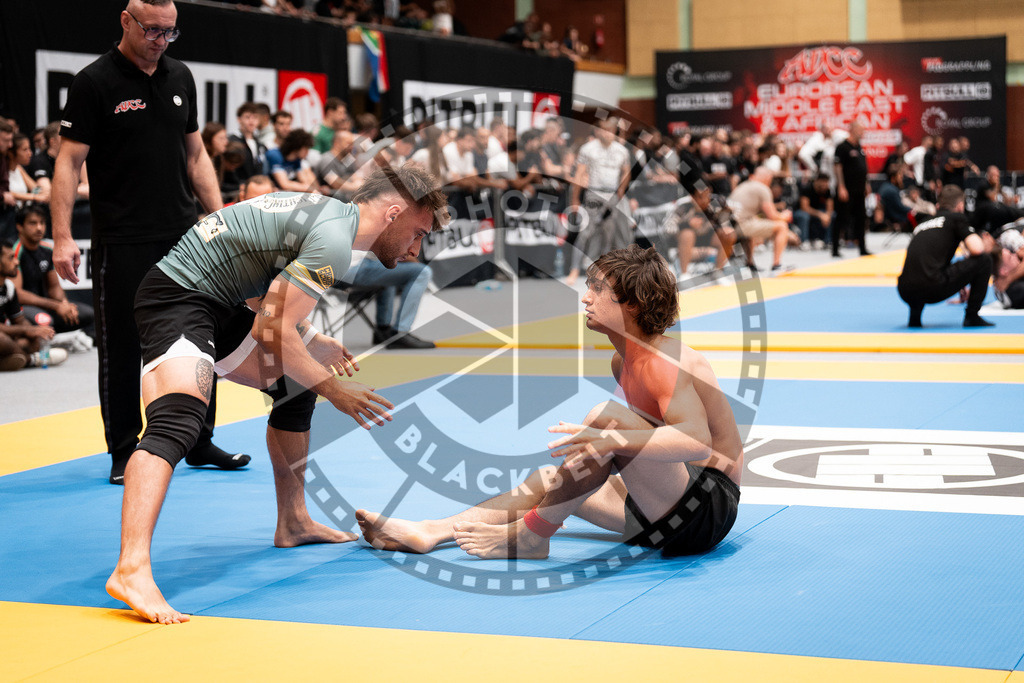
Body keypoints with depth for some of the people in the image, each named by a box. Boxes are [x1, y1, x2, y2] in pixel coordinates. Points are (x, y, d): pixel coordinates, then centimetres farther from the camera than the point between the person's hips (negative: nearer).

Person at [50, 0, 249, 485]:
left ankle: (199, 442, 22)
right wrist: (62, 238, -17)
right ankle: (124, 453, 12)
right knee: (121, 350, 2)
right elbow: (68, 162, -9)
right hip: (121, 244, -5)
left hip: (184, 237, 6)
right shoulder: (94, 82, -7)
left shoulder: (180, 78, 10)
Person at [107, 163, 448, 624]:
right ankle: (131, 569, -45)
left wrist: (315, 344, 22)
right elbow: (271, 330, -22)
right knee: (177, 423, -30)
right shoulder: (334, 240, -17)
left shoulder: (327, 214, 14)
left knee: (297, 384, 21)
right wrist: (336, 392, -13)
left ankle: (293, 523, 30)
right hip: (176, 297, -11)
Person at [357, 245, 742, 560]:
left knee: (606, 416, -27)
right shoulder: (622, 362, 13)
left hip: (710, 505, -10)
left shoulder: (664, 360, -17)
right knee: (545, 480, 13)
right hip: (667, 513, 10)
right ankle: (429, 533, 1)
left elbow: (697, 441, -33)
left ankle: (530, 535, -16)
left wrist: (611, 439, -43)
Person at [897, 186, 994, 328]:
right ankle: (972, 317, 11)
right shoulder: (957, 218, 12)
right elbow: (977, 249, -2)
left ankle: (914, 317, 20)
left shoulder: (922, 224, 30)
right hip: (933, 289, -6)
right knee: (984, 260, 9)